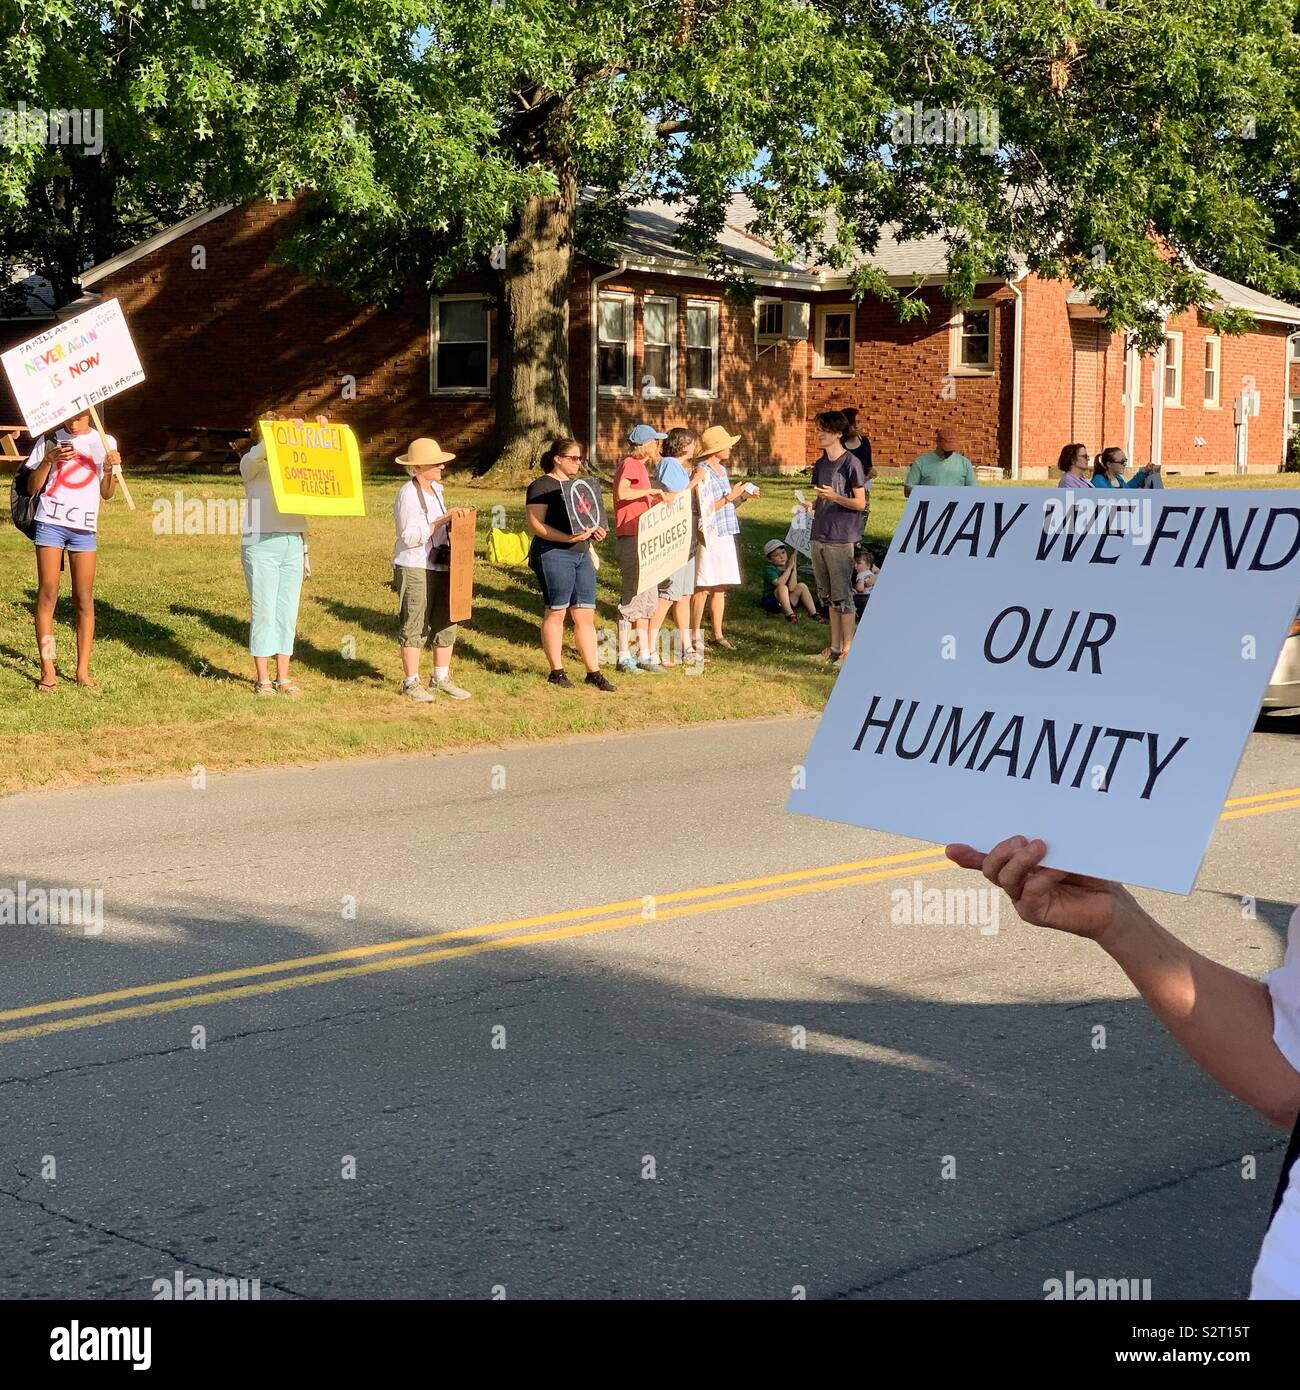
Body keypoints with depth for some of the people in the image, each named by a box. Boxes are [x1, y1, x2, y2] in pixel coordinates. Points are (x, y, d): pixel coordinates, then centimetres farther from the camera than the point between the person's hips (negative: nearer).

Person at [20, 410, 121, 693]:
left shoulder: (104, 442, 7)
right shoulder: (49, 441, 4)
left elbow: (106, 494, 10)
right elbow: (32, 487, 3)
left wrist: (110, 470, -9)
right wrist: (49, 460, -11)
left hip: (84, 527, 1)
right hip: (50, 523, -1)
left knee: (84, 599, 0)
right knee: (47, 593, -4)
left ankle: (83, 671, 4)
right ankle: (47, 670, -1)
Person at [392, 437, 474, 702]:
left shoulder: (436, 489, 14)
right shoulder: (407, 494, -13)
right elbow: (410, 537, -18)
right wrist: (442, 520, -21)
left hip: (440, 567, 8)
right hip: (414, 568, -8)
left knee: (446, 623, 9)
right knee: (414, 625, -2)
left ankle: (442, 678, 21)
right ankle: (411, 683, 5)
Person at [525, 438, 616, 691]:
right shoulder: (541, 486, -5)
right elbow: (536, 525, -14)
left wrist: (595, 532, 8)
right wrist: (567, 537, -25)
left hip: (581, 555, 7)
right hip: (553, 554, -7)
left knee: (585, 615, 5)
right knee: (555, 612, 0)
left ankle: (594, 671, 7)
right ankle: (557, 671, 7)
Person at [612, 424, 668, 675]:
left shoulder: (640, 466, 20)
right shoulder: (630, 464, -11)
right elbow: (621, 493, -29)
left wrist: (656, 499, 14)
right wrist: (650, 491, -19)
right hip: (631, 539, -10)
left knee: (647, 598, 12)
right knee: (632, 598, -7)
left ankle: (645, 654, 17)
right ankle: (624, 657, -3)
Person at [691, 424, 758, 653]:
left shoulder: (722, 470, 14)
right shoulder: (702, 473, -13)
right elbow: (703, 509, -18)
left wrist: (744, 496, 5)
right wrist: (729, 497, -16)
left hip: (725, 536, 8)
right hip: (708, 537, -8)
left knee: (720, 587, 10)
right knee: (702, 588, -6)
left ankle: (717, 634, 15)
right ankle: (695, 635, 0)